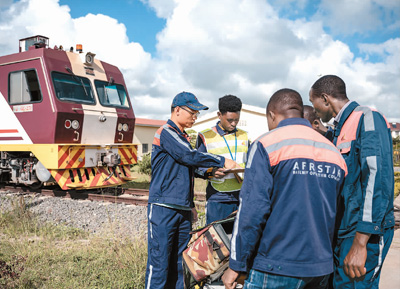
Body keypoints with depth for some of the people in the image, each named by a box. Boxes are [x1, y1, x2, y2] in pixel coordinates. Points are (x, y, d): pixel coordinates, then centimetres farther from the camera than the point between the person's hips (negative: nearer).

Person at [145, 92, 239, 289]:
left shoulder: (183, 137, 19)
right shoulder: (166, 133, -6)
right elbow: (190, 157, -18)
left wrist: (190, 204, 20)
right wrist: (221, 161, -10)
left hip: (183, 210, 8)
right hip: (164, 208, -8)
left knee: (178, 263, 9)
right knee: (159, 263, -5)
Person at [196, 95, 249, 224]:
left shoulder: (243, 136, 15)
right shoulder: (205, 136, 2)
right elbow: (198, 166, 1)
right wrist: (211, 172, -19)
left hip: (242, 197, 4)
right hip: (217, 199, -3)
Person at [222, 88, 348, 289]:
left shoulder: (266, 145, -9)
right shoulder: (334, 152, 9)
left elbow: (252, 210, -15)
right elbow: (336, 212, 14)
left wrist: (235, 265, -8)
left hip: (278, 267, -6)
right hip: (321, 267, 7)